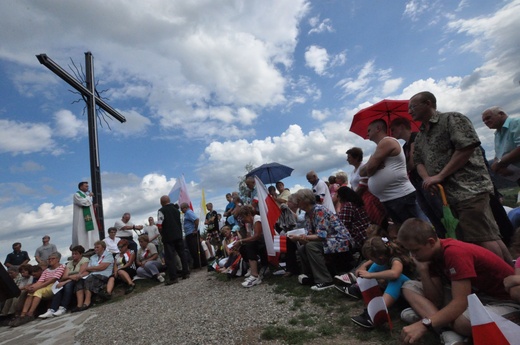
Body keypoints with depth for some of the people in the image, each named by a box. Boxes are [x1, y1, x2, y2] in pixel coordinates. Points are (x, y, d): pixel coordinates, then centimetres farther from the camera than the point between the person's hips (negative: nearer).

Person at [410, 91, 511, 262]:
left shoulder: (452, 119, -3)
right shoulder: (419, 136, 19)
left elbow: (467, 148, -13)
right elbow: (418, 161, 16)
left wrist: (439, 176, -14)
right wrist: (427, 179, -5)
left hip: (469, 189, -7)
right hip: (446, 195, 7)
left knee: (483, 238, -9)